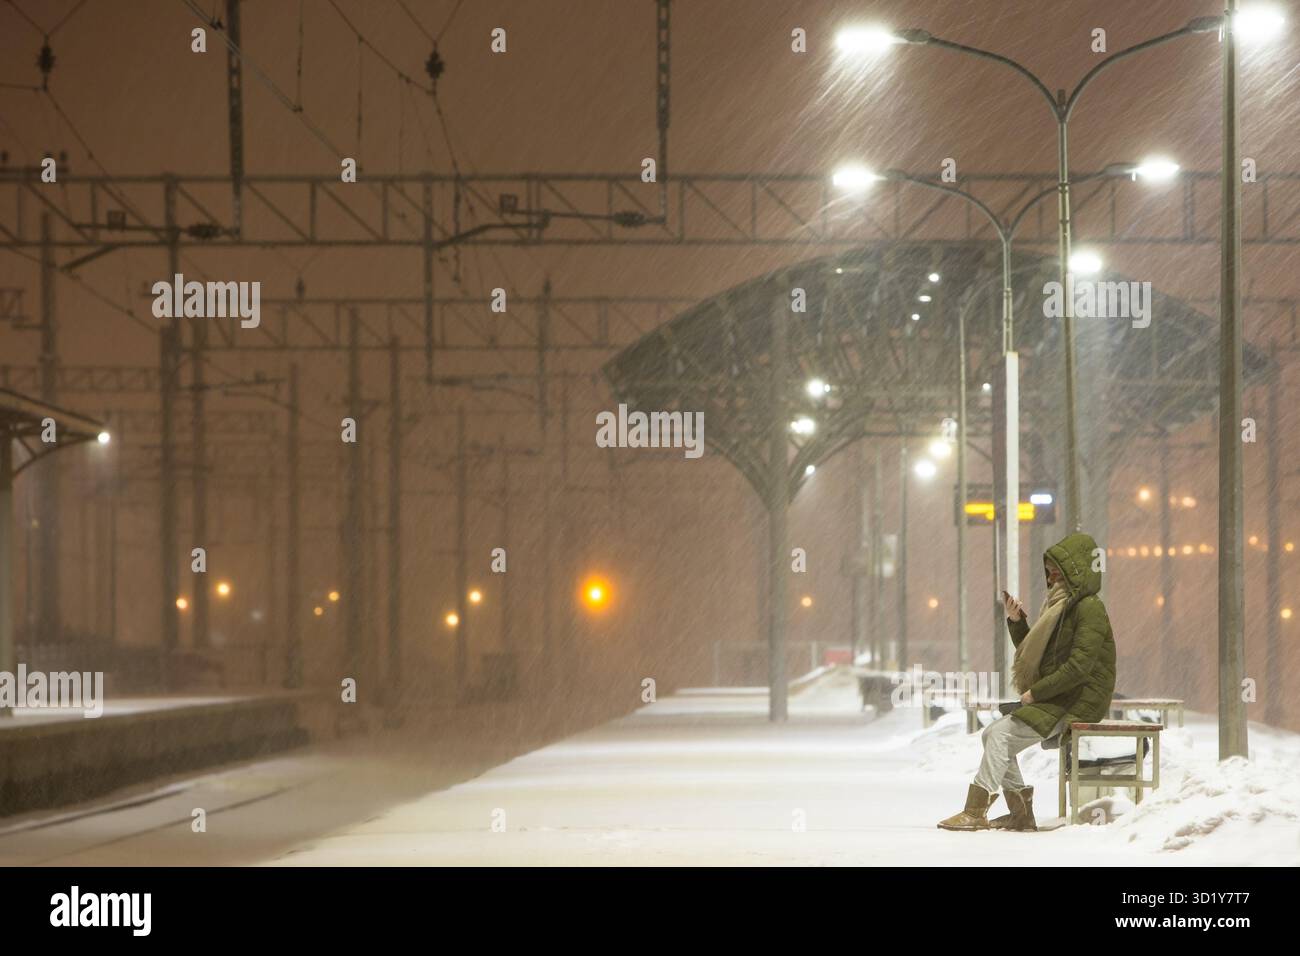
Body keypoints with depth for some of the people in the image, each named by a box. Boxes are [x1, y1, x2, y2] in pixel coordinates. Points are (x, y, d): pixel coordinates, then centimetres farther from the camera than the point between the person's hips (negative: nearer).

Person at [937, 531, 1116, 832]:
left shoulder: (1089, 608, -12)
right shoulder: (1062, 606, 19)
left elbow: (1079, 666, -22)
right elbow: (1032, 653, 23)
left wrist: (1035, 692, -19)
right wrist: (1016, 621, 6)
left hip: (1078, 703, -10)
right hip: (1056, 700, 10)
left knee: (1002, 734, -19)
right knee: (992, 733, 2)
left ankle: (976, 812, -18)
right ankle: (1021, 813, 0)